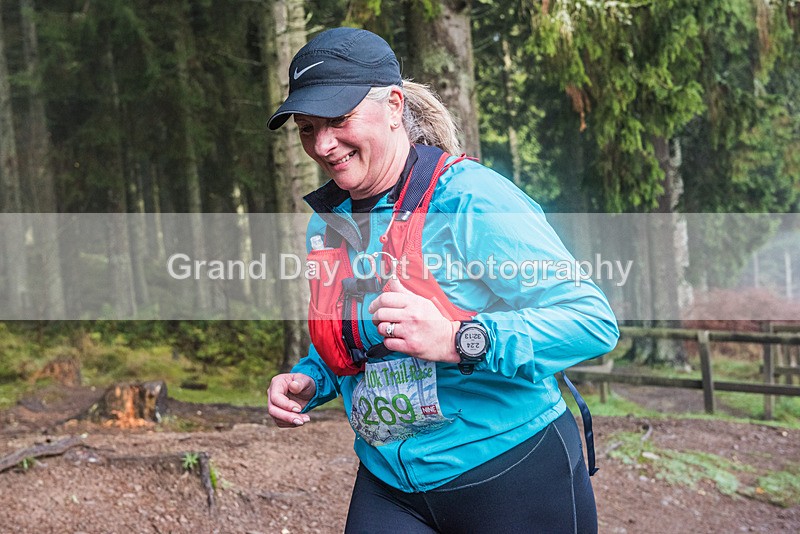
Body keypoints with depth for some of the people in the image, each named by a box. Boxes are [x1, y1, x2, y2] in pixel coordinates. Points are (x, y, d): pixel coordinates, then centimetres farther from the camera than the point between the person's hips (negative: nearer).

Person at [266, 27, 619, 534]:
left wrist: (457, 340, -33)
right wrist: (310, 382, -1)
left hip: (513, 479, -5)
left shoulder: (473, 198, -17)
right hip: (389, 487, 5)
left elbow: (594, 320, -22)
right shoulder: (327, 223, 5)